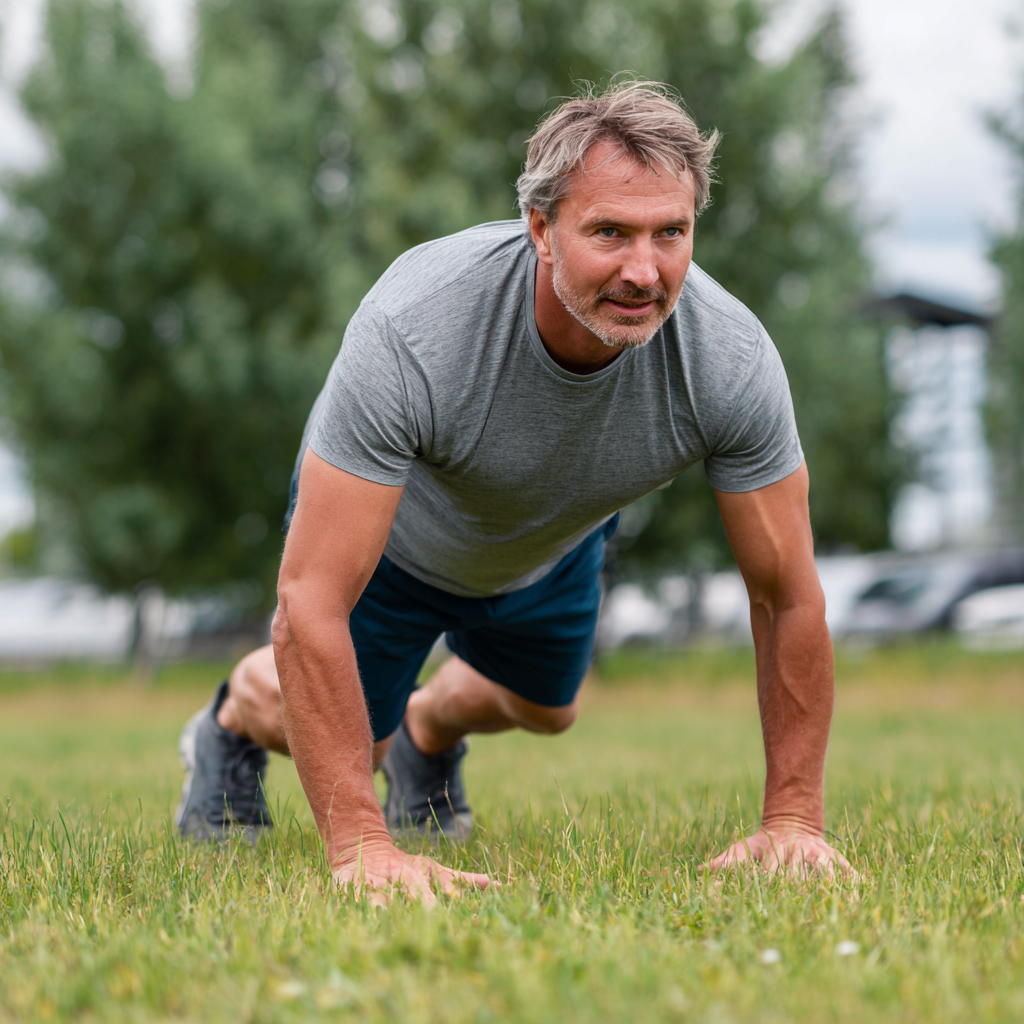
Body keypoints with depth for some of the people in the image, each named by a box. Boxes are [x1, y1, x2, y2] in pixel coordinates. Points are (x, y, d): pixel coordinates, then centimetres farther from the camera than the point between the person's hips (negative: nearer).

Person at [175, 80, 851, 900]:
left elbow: (789, 598, -25)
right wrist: (361, 845, -49)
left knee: (543, 710, 24)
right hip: (390, 529, -3)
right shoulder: (410, 331, -47)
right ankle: (234, 724, 45)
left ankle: (429, 734, 59)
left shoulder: (731, 359, -38)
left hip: (556, 540, 4)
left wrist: (793, 819, -27)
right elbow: (312, 603, -45)